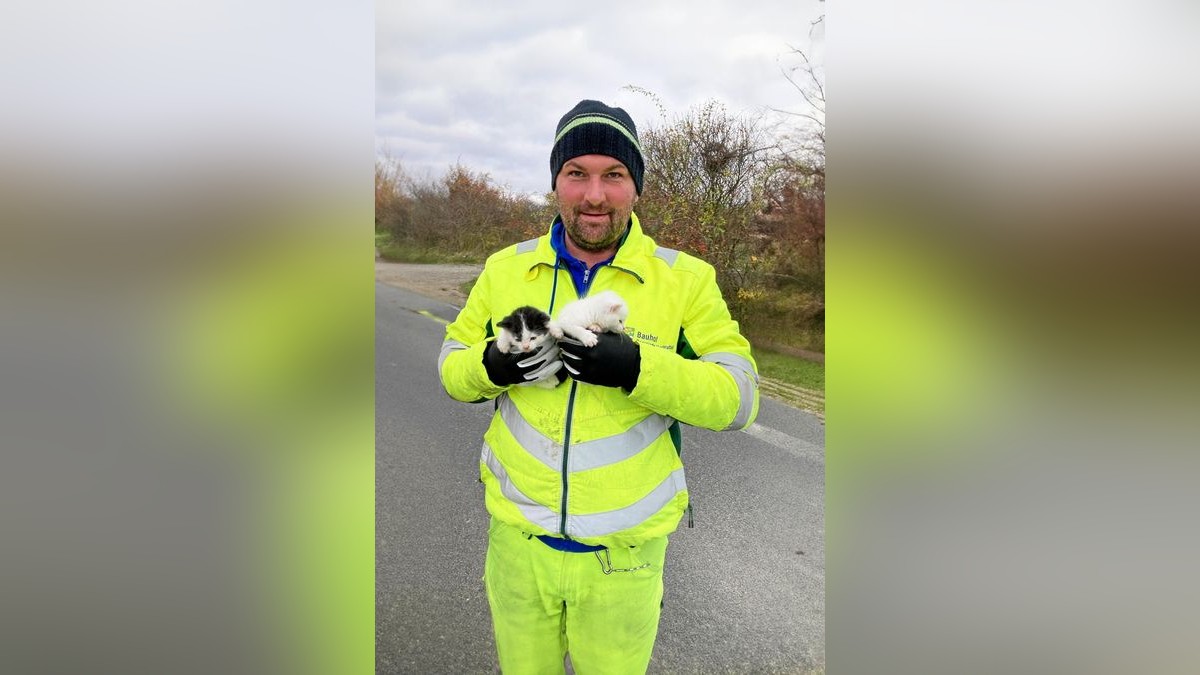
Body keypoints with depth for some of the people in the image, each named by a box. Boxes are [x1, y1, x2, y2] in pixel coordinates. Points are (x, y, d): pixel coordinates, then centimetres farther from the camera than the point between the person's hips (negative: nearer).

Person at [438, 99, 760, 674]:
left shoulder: (686, 280, -9)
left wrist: (636, 368, -28)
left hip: (624, 553, -2)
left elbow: (739, 398, -12)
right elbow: (452, 364, 6)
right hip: (518, 538, 3)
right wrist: (493, 366, -17)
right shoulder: (506, 269, 0)